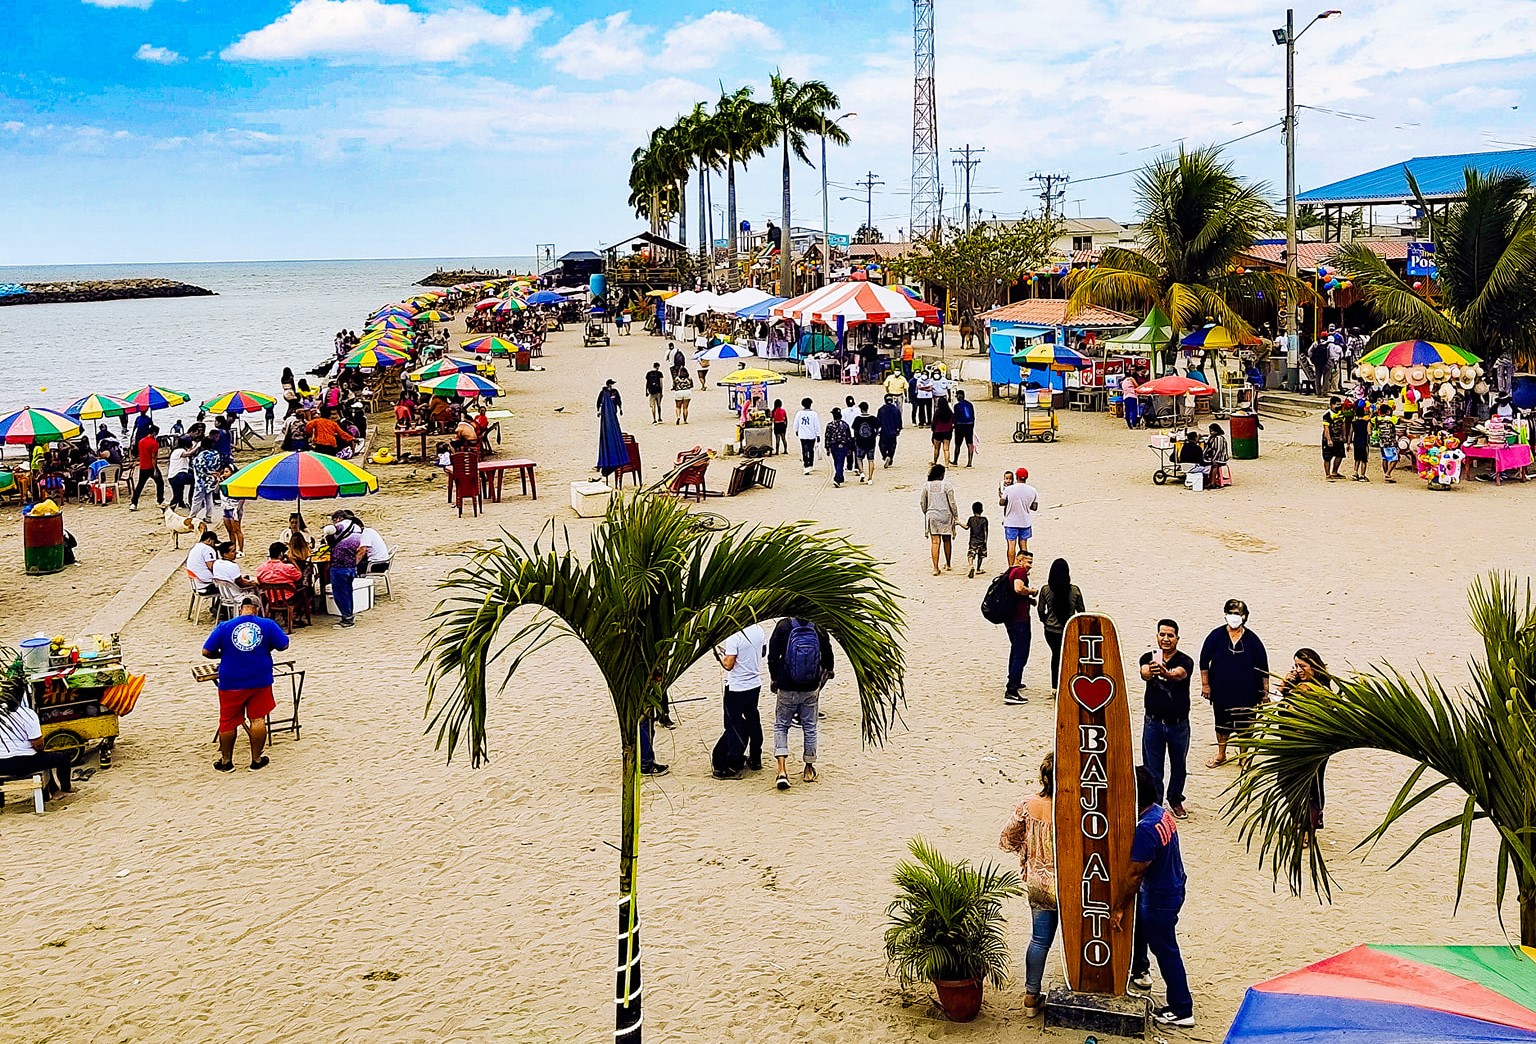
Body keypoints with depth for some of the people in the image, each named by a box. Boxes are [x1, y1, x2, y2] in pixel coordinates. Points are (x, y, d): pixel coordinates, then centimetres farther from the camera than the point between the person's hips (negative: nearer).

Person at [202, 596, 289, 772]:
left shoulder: (224, 627, -5)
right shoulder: (268, 625, -5)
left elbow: (206, 651, -5)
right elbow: (283, 645, 0)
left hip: (231, 683, 0)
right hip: (260, 680, 0)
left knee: (228, 722, 13)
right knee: (258, 719, 10)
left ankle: (226, 761, 23)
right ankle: (256, 760, 17)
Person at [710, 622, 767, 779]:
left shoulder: (734, 638, -22)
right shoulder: (758, 631, 0)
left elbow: (728, 665, -21)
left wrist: (720, 656, -3)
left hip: (737, 688, -7)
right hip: (755, 684, 7)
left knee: (734, 725, -1)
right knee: (753, 720, 19)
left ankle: (732, 767, -1)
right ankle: (755, 759, 29)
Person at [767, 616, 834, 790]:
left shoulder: (783, 626, -10)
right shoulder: (818, 628, -5)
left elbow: (773, 657, -8)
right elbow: (828, 659, 4)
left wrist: (774, 680, 7)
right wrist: (820, 681, 21)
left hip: (787, 689, -1)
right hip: (811, 690, 1)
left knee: (781, 726, 10)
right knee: (809, 727, 16)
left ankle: (782, 771, -6)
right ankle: (809, 769, 24)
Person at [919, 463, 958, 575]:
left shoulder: (927, 486, -1)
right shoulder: (947, 485, -10)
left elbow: (922, 502, 5)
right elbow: (952, 503, -9)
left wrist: (926, 513, 21)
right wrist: (956, 517, 0)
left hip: (932, 516, 2)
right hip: (945, 516, -2)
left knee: (935, 542, 0)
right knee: (947, 540, 17)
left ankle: (935, 568, -5)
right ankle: (948, 564, 31)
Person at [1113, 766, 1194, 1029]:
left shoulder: (1146, 829, -33)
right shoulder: (1162, 813, -4)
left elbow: (1134, 875, -26)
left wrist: (1118, 909, -16)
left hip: (1160, 899, -10)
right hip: (1173, 887, 10)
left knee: (1165, 950, 5)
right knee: (1137, 924, 30)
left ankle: (1181, 1011, 17)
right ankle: (1140, 973, 51)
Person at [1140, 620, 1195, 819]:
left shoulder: (1184, 661, -9)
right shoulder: (1148, 658, -4)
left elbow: (1179, 674, -32)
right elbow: (1144, 673, -26)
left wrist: (1166, 673, -57)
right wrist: (1150, 672, -53)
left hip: (1179, 724, 0)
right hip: (1153, 722, 0)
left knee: (1179, 765, 16)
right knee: (1152, 768, 2)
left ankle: (1175, 799, 37)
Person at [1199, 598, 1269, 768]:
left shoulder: (1251, 639, -7)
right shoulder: (1216, 636, -7)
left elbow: (1262, 666, 0)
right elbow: (1204, 661, 0)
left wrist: (1265, 689, 1)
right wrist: (1205, 684, -1)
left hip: (1246, 691, -1)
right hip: (1221, 690, 1)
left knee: (1244, 725, 6)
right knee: (1222, 723, 15)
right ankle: (1221, 755, 33)